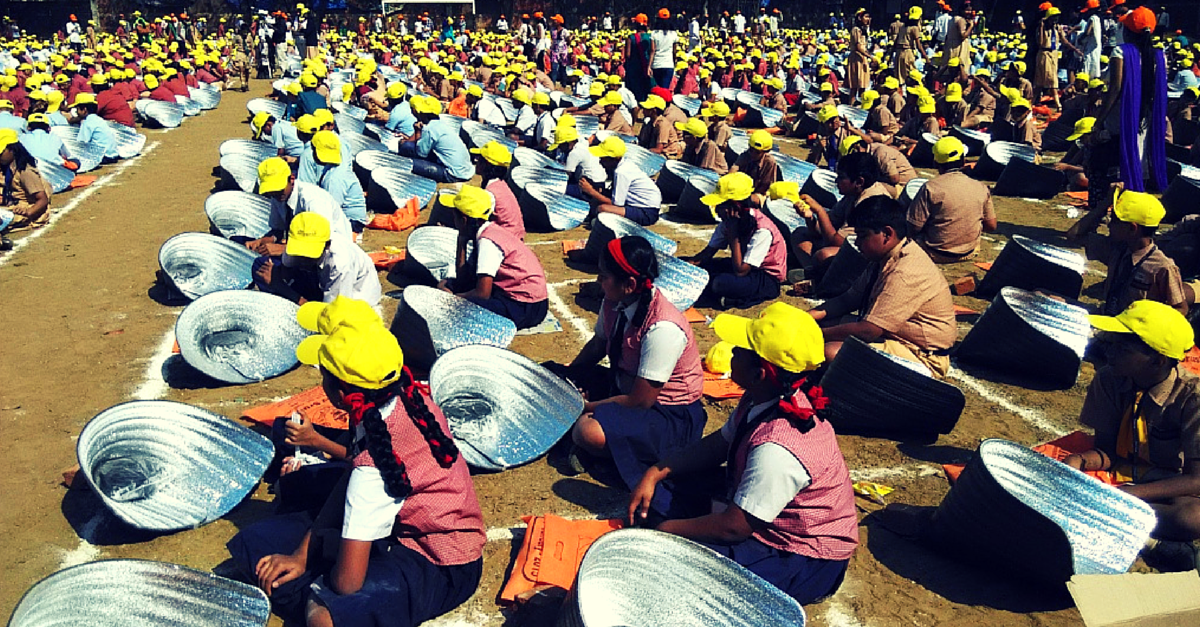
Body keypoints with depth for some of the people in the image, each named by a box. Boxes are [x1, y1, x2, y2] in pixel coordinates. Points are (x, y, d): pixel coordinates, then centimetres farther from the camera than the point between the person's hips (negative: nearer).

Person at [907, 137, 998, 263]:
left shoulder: (930, 188, -17)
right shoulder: (981, 189, -5)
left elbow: (914, 228, -16)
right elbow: (991, 227, 4)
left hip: (936, 255, -4)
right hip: (969, 253, 5)